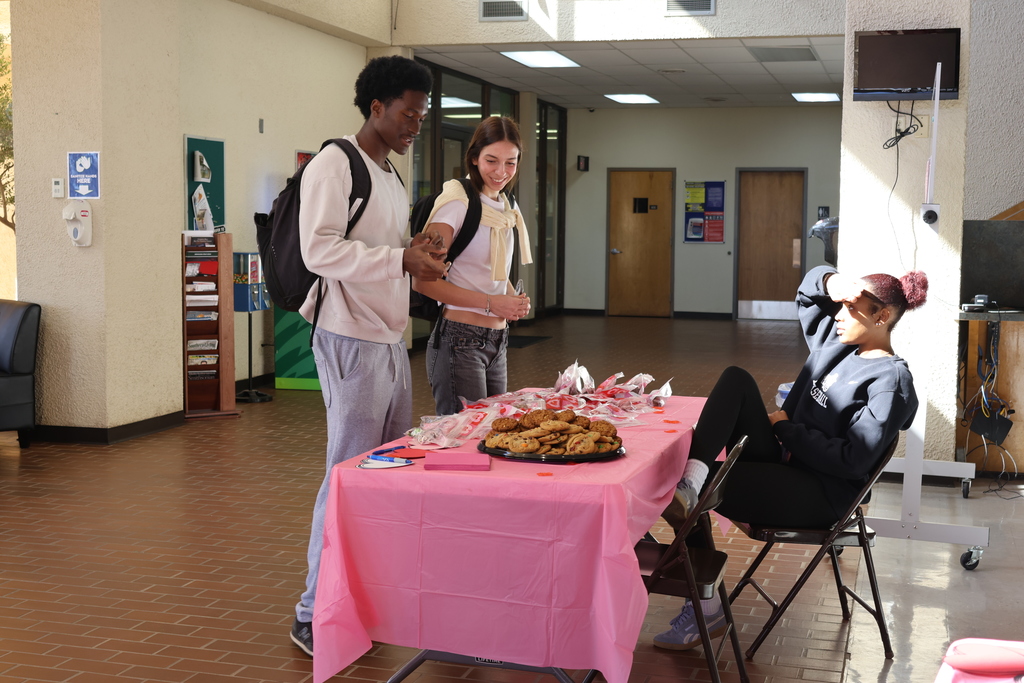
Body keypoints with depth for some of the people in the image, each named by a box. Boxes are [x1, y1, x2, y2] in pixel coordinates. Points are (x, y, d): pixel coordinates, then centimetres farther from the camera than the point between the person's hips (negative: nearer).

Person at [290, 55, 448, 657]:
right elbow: (320, 251, -20)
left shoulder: (393, 178, 19)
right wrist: (402, 259, -21)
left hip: (392, 341, 9)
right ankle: (315, 617, 4)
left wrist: (418, 253, 6)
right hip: (353, 343, -9)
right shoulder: (335, 166, -9)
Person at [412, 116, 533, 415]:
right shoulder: (456, 203, -11)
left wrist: (515, 299, 2)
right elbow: (423, 281, -17)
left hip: (497, 342, 8)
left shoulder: (507, 208, 13)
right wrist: (490, 303, -19)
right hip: (460, 339, -8)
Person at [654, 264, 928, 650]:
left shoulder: (891, 380, -14)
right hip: (783, 465, 8)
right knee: (736, 379, -11)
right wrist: (832, 283, -3)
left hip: (818, 498, -8)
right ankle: (690, 476, -32)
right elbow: (810, 288, 23)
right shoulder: (837, 341, 10)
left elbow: (852, 460, -21)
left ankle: (706, 609, -6)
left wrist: (786, 428, -13)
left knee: (691, 491, -19)